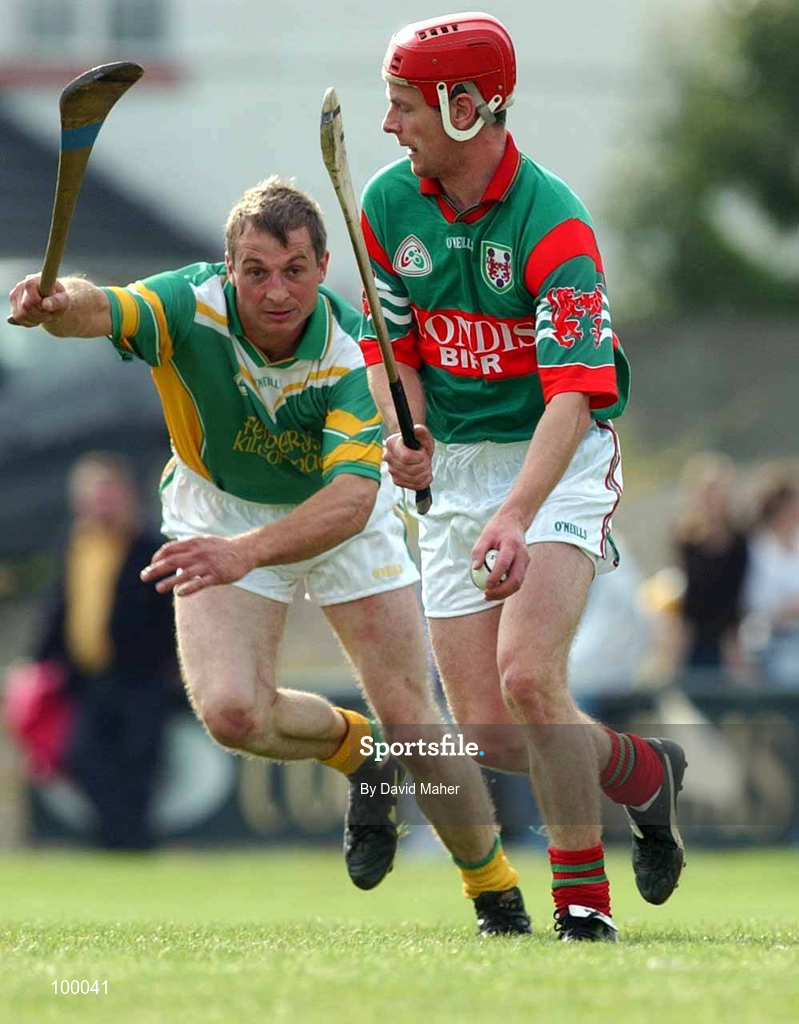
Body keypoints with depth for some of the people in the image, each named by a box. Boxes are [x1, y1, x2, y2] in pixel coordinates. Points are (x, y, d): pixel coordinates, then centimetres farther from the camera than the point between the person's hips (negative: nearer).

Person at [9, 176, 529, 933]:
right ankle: (356, 753, 15)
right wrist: (56, 302, -74)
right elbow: (98, 311, -49)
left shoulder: (354, 354, -32)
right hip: (217, 511, 1)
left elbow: (350, 500, -43)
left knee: (409, 717, -6)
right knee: (232, 711, -19)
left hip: (340, 518, -1)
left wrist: (245, 552, -59)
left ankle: (497, 895, 18)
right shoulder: (194, 308, -29)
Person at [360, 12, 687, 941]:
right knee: (486, 731, -2)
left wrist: (517, 516, -41)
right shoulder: (390, 204, -2)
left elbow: (574, 393, -28)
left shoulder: (553, 223, -21)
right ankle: (641, 771, 28)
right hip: (455, 471, 6)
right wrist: (406, 432, -11)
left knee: (528, 679, -24)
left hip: (558, 464, -6)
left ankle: (584, 898, -6)